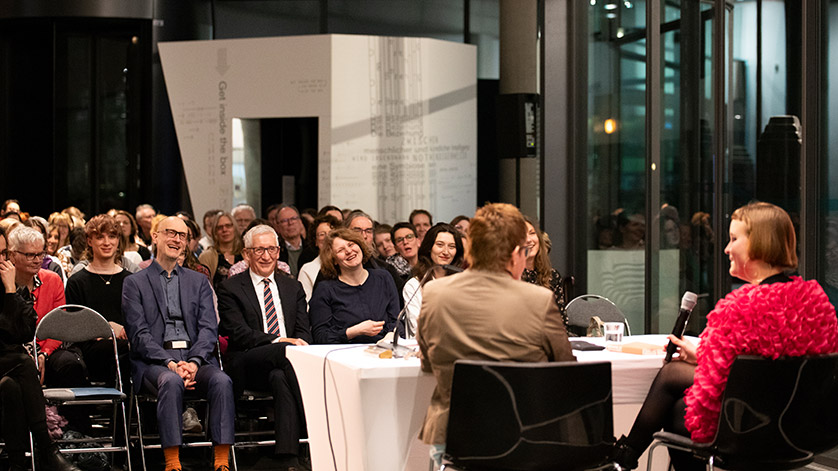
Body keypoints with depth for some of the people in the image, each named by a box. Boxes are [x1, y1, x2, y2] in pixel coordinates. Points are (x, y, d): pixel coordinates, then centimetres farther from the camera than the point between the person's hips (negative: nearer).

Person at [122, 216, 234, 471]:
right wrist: (171, 363, -16)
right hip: (154, 361, -3)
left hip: (195, 357, 3)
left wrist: (194, 362, -12)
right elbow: (139, 334, -1)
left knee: (222, 381, -29)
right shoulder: (135, 283, 11)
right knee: (171, 382, -37)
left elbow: (209, 328, 8)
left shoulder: (199, 281, 21)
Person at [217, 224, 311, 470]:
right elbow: (239, 333, -5)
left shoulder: (293, 288, 22)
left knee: (280, 377, -36)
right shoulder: (230, 289, 9)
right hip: (247, 364, -3)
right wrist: (277, 342, -19)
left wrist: (300, 343, -13)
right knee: (286, 353, -36)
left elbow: (304, 332, 12)